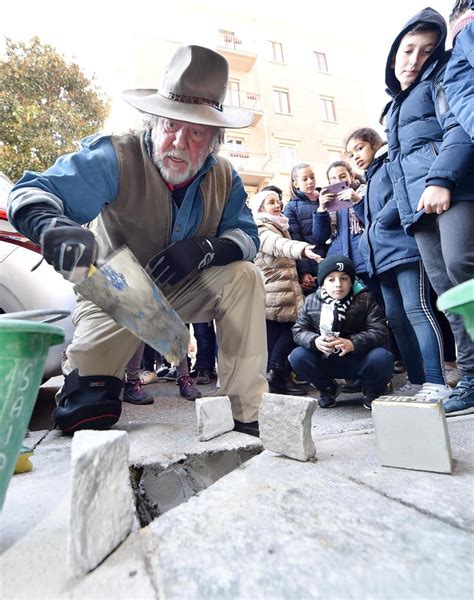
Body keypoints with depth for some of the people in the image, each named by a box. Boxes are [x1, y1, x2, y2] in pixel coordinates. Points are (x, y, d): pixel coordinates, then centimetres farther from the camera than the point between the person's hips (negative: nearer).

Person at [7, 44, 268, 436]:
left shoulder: (224, 178, -6)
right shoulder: (117, 158, -20)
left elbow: (246, 236, -11)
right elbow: (31, 192, -26)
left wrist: (205, 249, -34)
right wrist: (53, 227, -51)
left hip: (186, 290, 4)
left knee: (244, 277, -23)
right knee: (88, 410, -22)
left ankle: (249, 415, -15)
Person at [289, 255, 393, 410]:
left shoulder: (365, 300, -9)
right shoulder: (311, 301, -3)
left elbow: (380, 331, -17)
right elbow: (298, 330, -4)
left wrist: (353, 343, -36)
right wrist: (314, 341, -27)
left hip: (359, 361, -2)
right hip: (325, 361, 2)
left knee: (382, 358, -32)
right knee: (297, 357, -23)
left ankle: (373, 392, 5)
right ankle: (327, 389, 7)